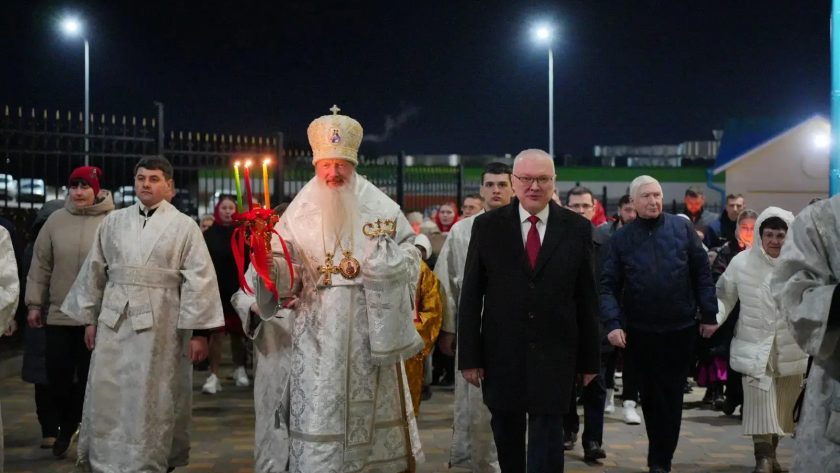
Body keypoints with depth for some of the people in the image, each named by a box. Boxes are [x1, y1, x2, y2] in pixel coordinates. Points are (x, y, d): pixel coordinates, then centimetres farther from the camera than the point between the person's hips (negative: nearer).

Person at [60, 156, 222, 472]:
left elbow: (199, 280, -5)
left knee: (152, 400, 3)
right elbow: (95, 271, 14)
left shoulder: (184, 226, -1)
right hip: (115, 320, 3)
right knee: (108, 397, 5)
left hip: (160, 324, -3)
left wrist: (199, 331, -10)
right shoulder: (113, 222, 9)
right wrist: (89, 318, 12)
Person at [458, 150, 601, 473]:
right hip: (501, 354, 1)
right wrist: (469, 356, -3)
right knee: (506, 436, 14)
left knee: (547, 437, -3)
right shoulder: (487, 226, 0)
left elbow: (587, 299, 2)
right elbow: (471, 296, 0)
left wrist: (590, 359, 3)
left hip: (554, 356, -1)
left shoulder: (577, 228, 1)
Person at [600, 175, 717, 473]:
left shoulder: (682, 228, -1)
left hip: (680, 328, -1)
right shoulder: (621, 238, -2)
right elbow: (609, 285, -6)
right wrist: (612, 323, -18)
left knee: (671, 396, 4)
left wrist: (709, 314, -2)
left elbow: (702, 273, 1)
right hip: (640, 330, 1)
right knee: (650, 395, 12)